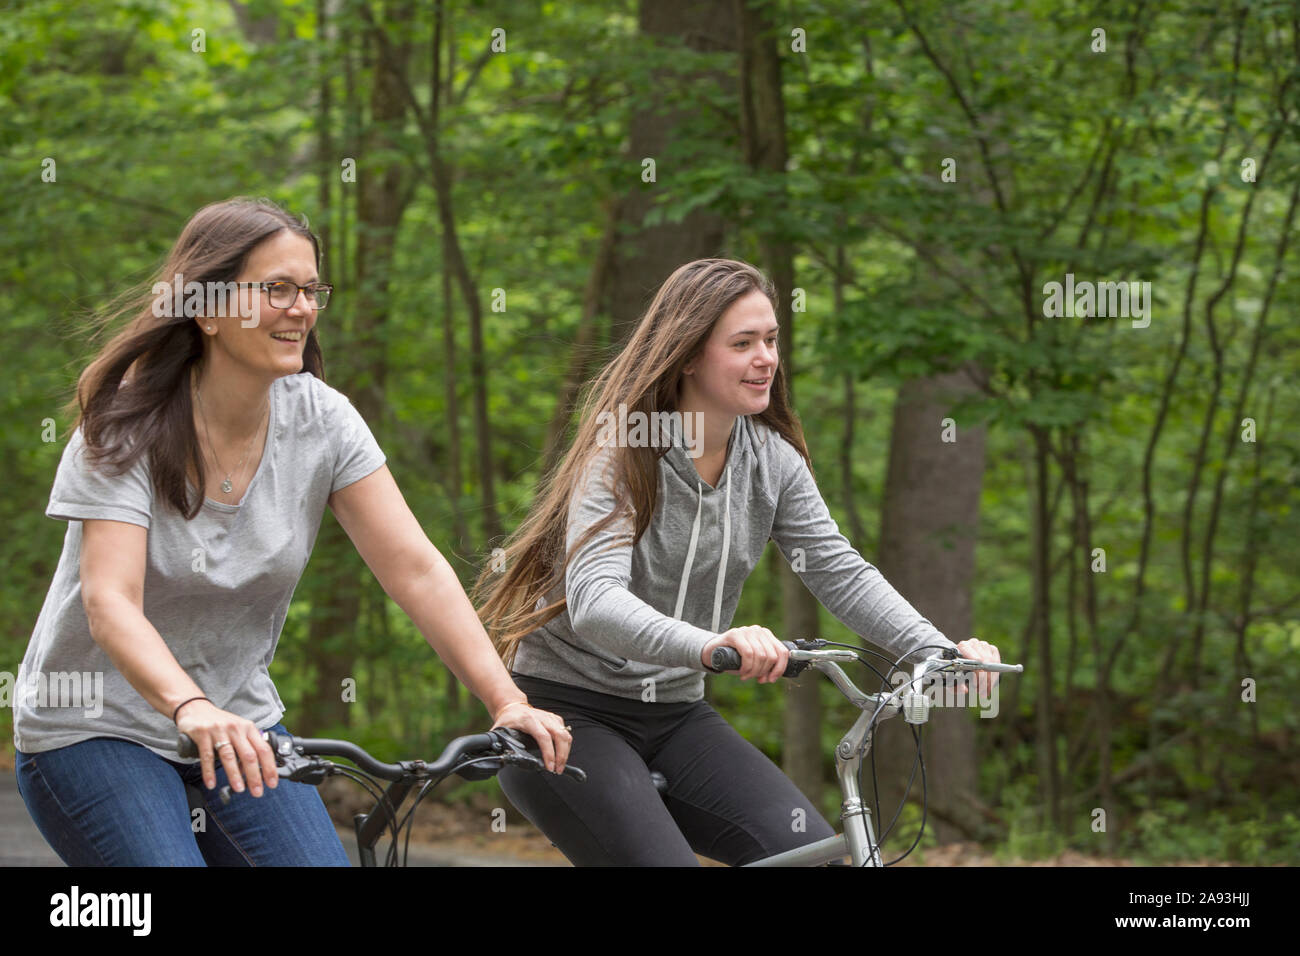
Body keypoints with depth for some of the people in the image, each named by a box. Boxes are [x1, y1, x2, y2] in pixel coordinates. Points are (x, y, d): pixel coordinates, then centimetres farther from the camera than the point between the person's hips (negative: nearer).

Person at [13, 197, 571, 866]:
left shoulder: (321, 421, -6)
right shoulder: (127, 428, -18)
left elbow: (416, 571, -10)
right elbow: (110, 603, -30)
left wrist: (507, 703, -23)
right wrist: (192, 709, -49)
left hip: (239, 724, 4)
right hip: (95, 729, -4)